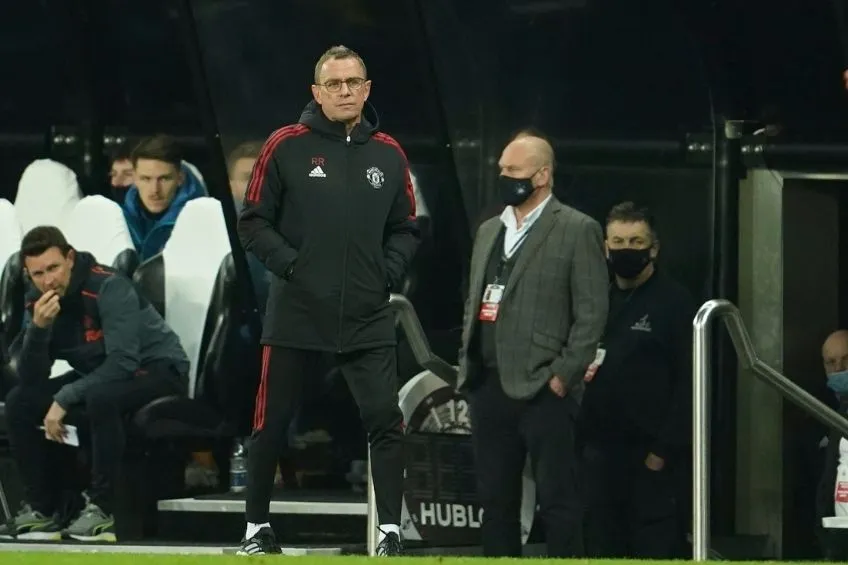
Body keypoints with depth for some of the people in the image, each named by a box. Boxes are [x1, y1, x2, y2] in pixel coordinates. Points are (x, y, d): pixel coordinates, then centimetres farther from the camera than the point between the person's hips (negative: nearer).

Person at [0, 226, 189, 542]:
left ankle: (102, 508, -28)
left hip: (160, 371, -8)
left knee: (100, 396, -38)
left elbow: (122, 362, -31)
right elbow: (31, 379, -8)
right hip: (100, 377, 8)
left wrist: (64, 399, -31)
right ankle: (41, 509, -2)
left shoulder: (109, 288, -24)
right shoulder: (38, 303, -4)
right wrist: (38, 328, -25)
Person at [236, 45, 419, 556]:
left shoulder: (388, 154, 7)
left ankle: (391, 529, -4)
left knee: (385, 419, -9)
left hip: (368, 317, 1)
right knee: (272, 423, 6)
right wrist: (288, 263, -13)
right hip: (296, 312, -1)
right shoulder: (287, 147, -2)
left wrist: (390, 272, -2)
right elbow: (255, 222, 1)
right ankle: (257, 527, 20)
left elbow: (405, 229, 15)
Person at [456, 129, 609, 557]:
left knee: (557, 499, -5)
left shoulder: (577, 231, -3)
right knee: (495, 498, 9)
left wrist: (563, 375, -13)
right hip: (489, 386, 7)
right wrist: (467, 367, 10)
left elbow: (591, 312, -8)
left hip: (543, 389, -7)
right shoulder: (489, 230, 18)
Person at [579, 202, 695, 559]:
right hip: (601, 452, 6)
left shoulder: (675, 303, -2)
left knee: (655, 551, -5)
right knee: (604, 551, 7)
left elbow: (688, 382, -10)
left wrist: (665, 448, -16)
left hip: (652, 455, -6)